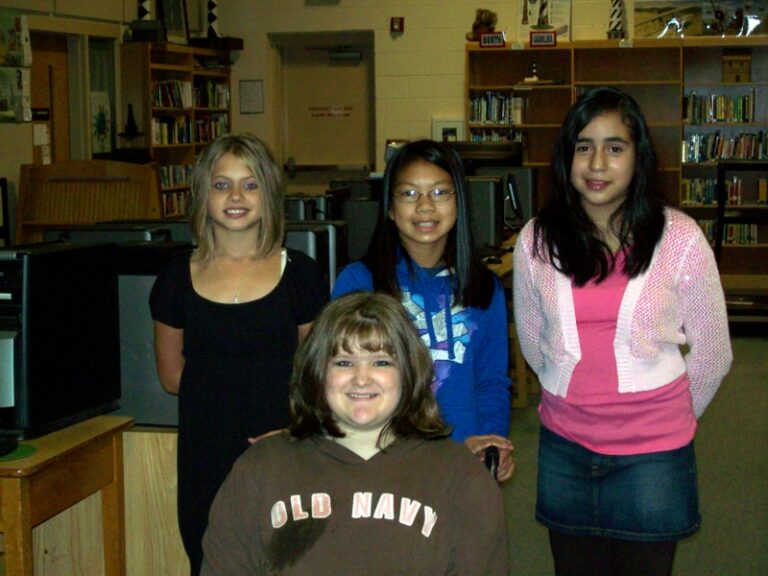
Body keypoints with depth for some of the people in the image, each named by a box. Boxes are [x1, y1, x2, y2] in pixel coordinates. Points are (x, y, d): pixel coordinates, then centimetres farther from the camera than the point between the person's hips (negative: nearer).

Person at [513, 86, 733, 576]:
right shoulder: (537, 241, -4)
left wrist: (669, 416, 10)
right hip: (564, 447, 3)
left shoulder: (679, 239, -11)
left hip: (652, 452, -2)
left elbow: (712, 354, 0)